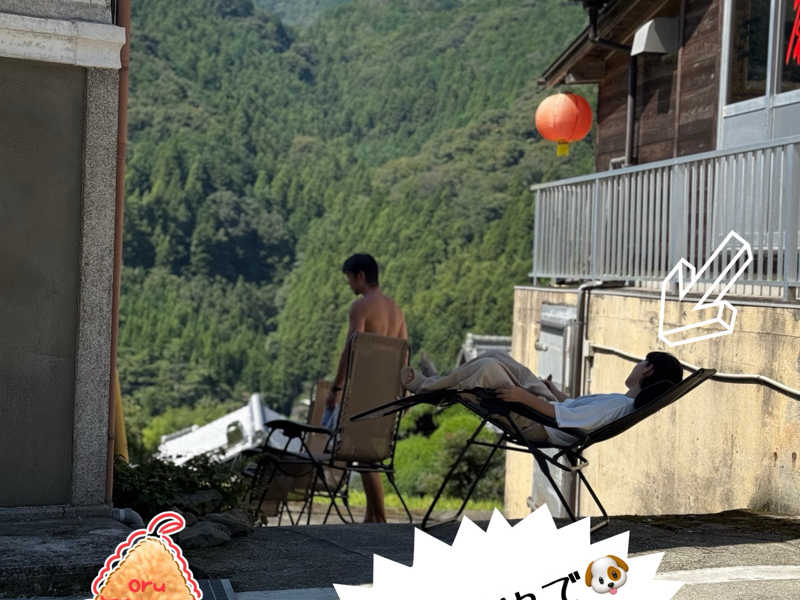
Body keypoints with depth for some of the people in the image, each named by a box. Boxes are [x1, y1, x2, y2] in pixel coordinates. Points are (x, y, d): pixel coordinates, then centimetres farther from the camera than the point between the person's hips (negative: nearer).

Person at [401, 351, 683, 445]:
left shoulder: (620, 405, -24)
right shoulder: (625, 403, 8)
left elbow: (569, 417, -31)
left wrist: (526, 397, -27)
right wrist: (552, 390, 32)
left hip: (534, 425, -10)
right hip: (546, 409, 10)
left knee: (488, 367, -20)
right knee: (496, 356, 13)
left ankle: (424, 387, 1)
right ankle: (436, 383, 20)